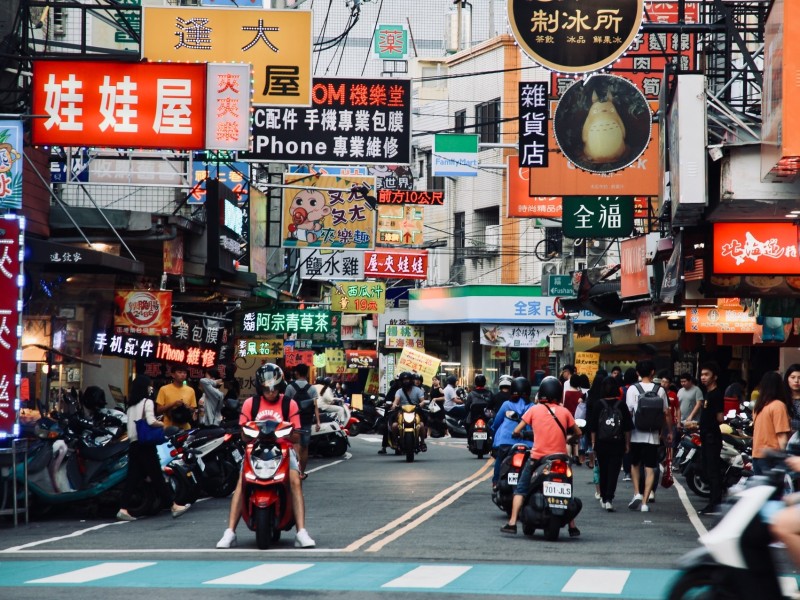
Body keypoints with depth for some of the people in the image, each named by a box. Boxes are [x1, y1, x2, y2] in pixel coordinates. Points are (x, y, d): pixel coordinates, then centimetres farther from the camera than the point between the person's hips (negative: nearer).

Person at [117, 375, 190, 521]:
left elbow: (130, 425, 14)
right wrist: (162, 424, -5)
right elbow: (151, 421, -21)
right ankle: (174, 507, 2)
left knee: (132, 478, 5)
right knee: (157, 476, -3)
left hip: (133, 445, 7)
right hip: (145, 445, -7)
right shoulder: (147, 402, -8)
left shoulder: (131, 405, 14)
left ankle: (123, 509, -2)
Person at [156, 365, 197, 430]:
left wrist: (188, 408, -9)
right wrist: (173, 404, -17)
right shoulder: (164, 389, -1)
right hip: (169, 428, -3)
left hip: (185, 428, 3)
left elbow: (193, 409, 15)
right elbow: (158, 410, -3)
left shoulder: (190, 390, 9)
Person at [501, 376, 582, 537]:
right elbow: (578, 432, 9)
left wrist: (519, 435, 21)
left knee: (520, 489, 8)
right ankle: (572, 527, 15)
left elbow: (516, 431, -1)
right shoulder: (564, 411, 3)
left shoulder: (534, 409, -1)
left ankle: (512, 523, -3)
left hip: (538, 457, -2)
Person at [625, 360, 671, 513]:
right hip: (653, 435, 0)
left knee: (635, 464, 20)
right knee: (650, 469, 3)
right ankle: (644, 502, -3)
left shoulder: (633, 389, -3)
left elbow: (628, 412, -5)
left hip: (636, 434, 0)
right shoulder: (660, 390, 0)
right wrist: (669, 432, 15)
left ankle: (637, 493, 6)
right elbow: (666, 413, 3)